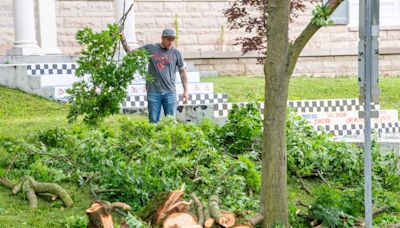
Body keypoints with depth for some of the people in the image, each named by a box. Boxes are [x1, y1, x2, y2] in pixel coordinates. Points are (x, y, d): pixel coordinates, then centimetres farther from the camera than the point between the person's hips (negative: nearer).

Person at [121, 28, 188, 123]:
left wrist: (186, 90, 6)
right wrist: (123, 41, 0)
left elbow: (182, 71, 11)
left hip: (170, 91, 0)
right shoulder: (150, 48, 5)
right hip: (153, 91, 0)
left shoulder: (176, 53, 6)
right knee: (153, 121, 0)